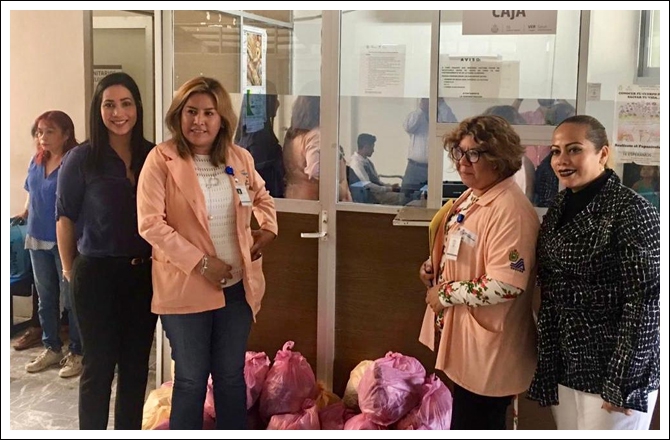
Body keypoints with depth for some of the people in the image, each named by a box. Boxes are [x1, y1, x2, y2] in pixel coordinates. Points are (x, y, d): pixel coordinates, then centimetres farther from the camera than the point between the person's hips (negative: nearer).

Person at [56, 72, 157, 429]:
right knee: (99, 366, 6)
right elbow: (65, 218, 0)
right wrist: (70, 270, 2)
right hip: (97, 273, -3)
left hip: (143, 273, 3)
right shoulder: (81, 159, -6)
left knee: (136, 364, 13)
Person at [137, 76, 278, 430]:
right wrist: (200, 262, -19)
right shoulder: (162, 159, -10)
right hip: (186, 287, -4)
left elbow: (262, 196, 23)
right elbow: (150, 224, -16)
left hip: (237, 286, 4)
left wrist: (268, 229, 4)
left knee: (232, 375, 17)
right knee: (191, 379, 9)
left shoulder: (240, 158, 4)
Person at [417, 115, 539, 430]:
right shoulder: (472, 197, 8)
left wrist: (446, 293, -18)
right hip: (466, 338, 10)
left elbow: (506, 285, -29)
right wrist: (432, 266, 4)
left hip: (488, 350, -10)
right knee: (469, 422, 23)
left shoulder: (510, 210, -23)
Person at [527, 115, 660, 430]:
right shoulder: (560, 206, 5)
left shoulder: (630, 211, -16)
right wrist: (546, 361, 12)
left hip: (611, 370, -7)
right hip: (563, 366, 7)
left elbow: (645, 302, -18)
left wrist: (622, 382, -18)